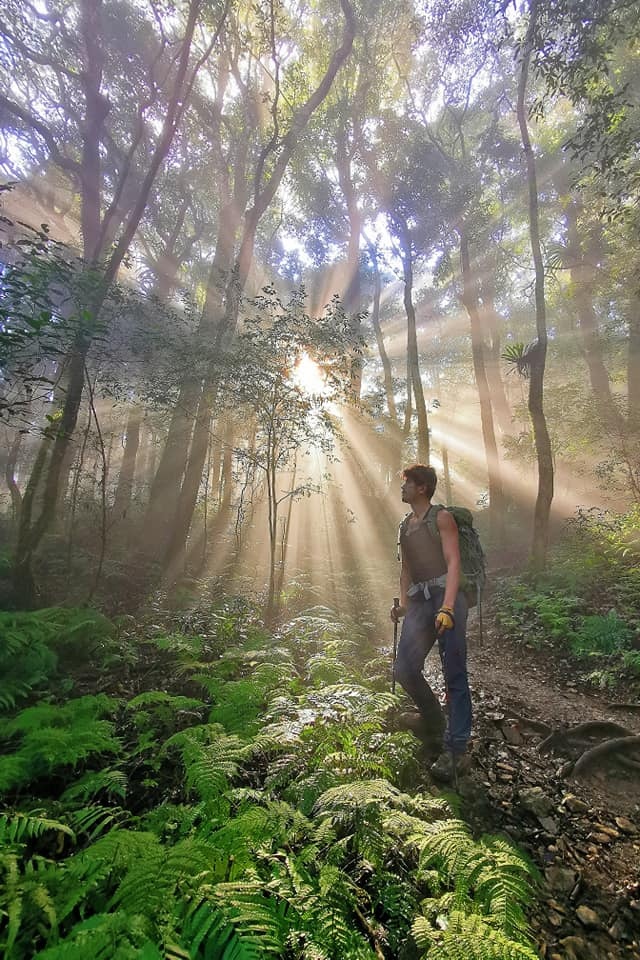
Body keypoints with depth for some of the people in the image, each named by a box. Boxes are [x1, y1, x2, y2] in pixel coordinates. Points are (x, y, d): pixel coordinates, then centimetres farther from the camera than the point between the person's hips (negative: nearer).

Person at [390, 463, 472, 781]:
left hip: (446, 594, -6)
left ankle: (456, 750, 5)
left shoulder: (441, 517, 2)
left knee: (454, 675, -4)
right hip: (420, 600, 6)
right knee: (403, 669, -3)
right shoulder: (405, 525, 21)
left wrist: (447, 607, -19)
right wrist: (404, 604, 11)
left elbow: (453, 562, -8)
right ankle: (435, 725, 21)